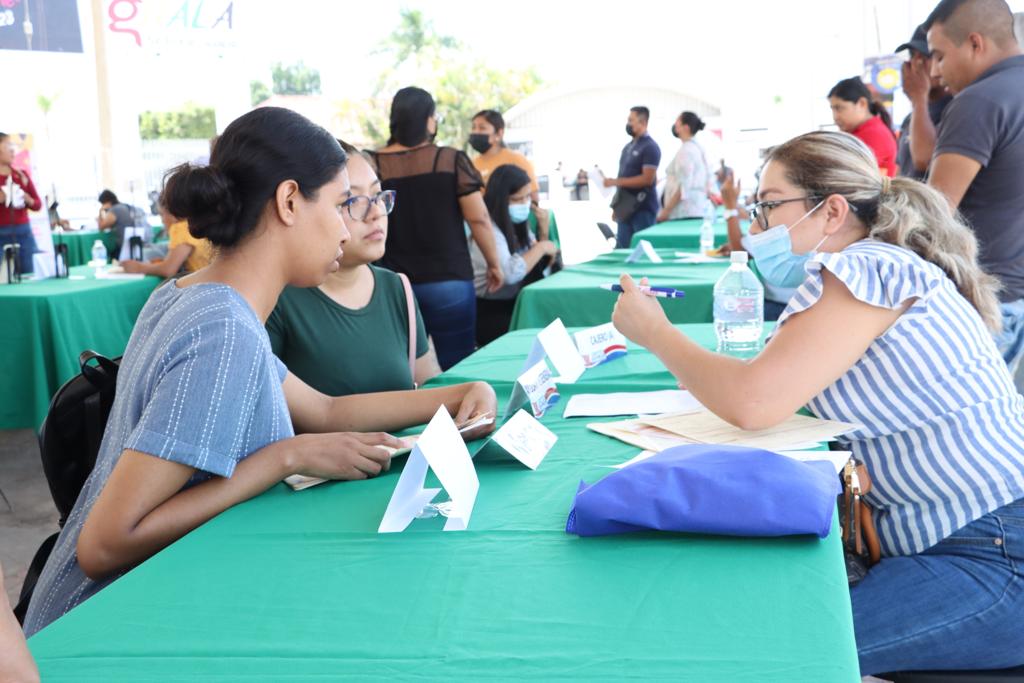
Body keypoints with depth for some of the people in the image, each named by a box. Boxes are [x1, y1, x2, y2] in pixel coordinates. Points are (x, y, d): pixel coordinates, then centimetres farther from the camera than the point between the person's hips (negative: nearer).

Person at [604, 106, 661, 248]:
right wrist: (617, 206, 16)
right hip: (626, 208, 8)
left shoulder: (650, 147, -10)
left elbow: (647, 179, -19)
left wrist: (616, 181, -19)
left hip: (643, 208, -8)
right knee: (622, 249, 8)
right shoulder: (628, 147, 15)